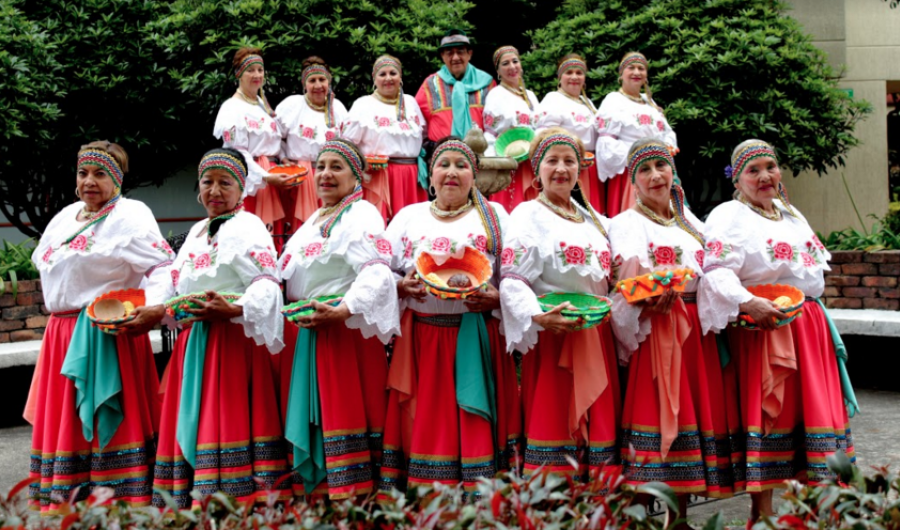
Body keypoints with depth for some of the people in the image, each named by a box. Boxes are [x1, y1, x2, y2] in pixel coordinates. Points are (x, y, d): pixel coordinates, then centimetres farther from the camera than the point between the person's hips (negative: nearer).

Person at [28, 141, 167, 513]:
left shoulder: (130, 215, -7)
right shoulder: (64, 217, 17)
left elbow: (163, 266, -15)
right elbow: (45, 262, 27)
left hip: (109, 333, -8)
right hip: (61, 335, 8)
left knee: (107, 422, -6)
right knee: (62, 422, 11)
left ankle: (121, 501, 0)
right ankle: (59, 502, 21)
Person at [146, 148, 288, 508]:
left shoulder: (247, 227, -6)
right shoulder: (197, 232, 21)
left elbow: (267, 282, -18)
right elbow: (177, 285, 28)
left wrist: (234, 309, -33)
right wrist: (155, 309, 12)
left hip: (233, 341, -9)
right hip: (193, 344, 9)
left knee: (227, 422, -11)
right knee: (189, 425, 9)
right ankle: (188, 504, 16)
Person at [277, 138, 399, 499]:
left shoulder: (361, 215, -5)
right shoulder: (314, 221, 22)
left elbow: (377, 273, -19)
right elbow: (295, 277, 29)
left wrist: (343, 311, -30)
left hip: (346, 330, -8)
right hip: (305, 334, 8)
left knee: (344, 412, -7)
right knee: (312, 414, 9)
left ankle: (351, 493, -3)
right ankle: (313, 488, 15)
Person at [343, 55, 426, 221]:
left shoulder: (410, 102, 17)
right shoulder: (363, 104, 4)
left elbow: (424, 138, 20)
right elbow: (348, 144, -1)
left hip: (411, 178, 4)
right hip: (377, 177, -4)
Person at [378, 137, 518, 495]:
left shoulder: (494, 216, 11)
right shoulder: (409, 216, 15)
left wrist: (497, 298, -15)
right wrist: (400, 287, -10)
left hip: (477, 338, -1)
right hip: (422, 336, 1)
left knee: (475, 423, -2)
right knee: (425, 422, 2)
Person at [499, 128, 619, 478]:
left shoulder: (596, 221, 19)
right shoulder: (528, 216, -2)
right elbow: (512, 281, -12)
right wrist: (538, 316, -28)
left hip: (596, 336, 6)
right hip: (552, 332, -6)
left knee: (598, 420, 6)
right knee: (553, 419, -7)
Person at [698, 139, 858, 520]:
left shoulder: (791, 213, 19)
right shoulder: (729, 216, -6)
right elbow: (718, 273, -20)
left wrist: (812, 305, 20)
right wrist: (748, 303, -33)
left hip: (809, 327, 8)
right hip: (765, 328, -8)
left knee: (812, 412, 9)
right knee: (768, 414, -4)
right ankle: (763, 512, 6)